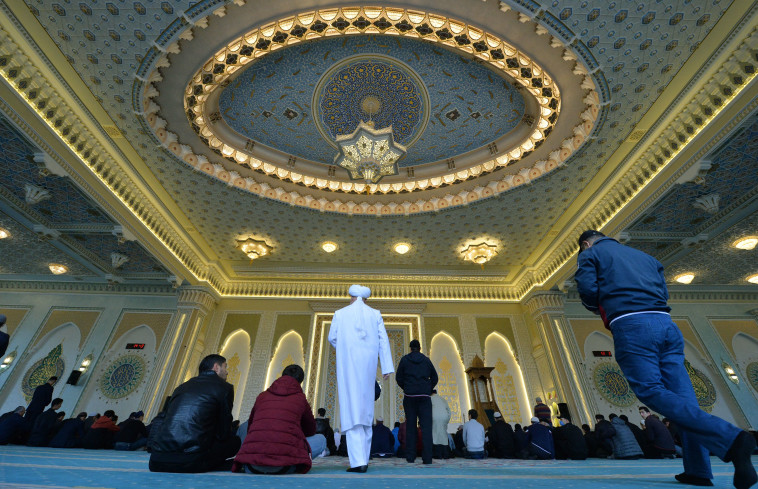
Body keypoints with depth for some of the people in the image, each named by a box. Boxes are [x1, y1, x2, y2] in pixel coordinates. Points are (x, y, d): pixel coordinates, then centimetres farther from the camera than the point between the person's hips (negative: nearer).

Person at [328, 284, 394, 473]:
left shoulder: (340, 314, 2)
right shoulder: (375, 314, 5)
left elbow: (332, 338, 10)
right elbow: (383, 341, 0)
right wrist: (387, 367, -1)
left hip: (347, 365, -2)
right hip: (368, 366, 3)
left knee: (351, 410, -1)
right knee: (366, 410, 15)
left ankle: (358, 461, -6)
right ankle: (364, 458, 23)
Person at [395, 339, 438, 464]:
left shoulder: (404, 359, 3)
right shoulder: (426, 360, 7)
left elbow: (398, 378, 2)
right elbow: (434, 378, 9)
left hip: (409, 396, 0)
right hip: (425, 397, 1)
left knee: (410, 426, 7)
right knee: (426, 426, 2)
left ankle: (410, 457, 9)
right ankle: (427, 457, -2)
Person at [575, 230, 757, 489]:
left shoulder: (590, 254, 11)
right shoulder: (644, 255, 30)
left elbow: (588, 291, -3)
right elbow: (663, 291, 23)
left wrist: (603, 310, 16)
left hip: (630, 325, -7)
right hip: (666, 323, 7)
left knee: (652, 392, -9)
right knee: (682, 394, 4)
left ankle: (730, 438, -23)